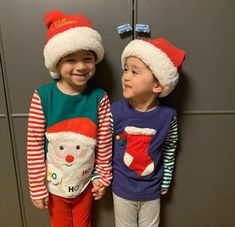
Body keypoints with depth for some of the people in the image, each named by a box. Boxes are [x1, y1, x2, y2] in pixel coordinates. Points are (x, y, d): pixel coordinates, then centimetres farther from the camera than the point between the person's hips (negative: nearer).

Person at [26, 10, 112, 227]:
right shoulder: (42, 97, -21)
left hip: (85, 182, 1)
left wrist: (103, 176, -1)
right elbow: (34, 145, -14)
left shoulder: (99, 97, -18)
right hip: (53, 183, 0)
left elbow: (104, 142, -10)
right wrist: (37, 187, -8)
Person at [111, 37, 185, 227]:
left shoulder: (168, 115, -18)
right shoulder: (115, 111, -21)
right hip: (122, 189, 0)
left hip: (152, 190, 1)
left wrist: (166, 182, 7)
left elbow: (169, 150, -2)